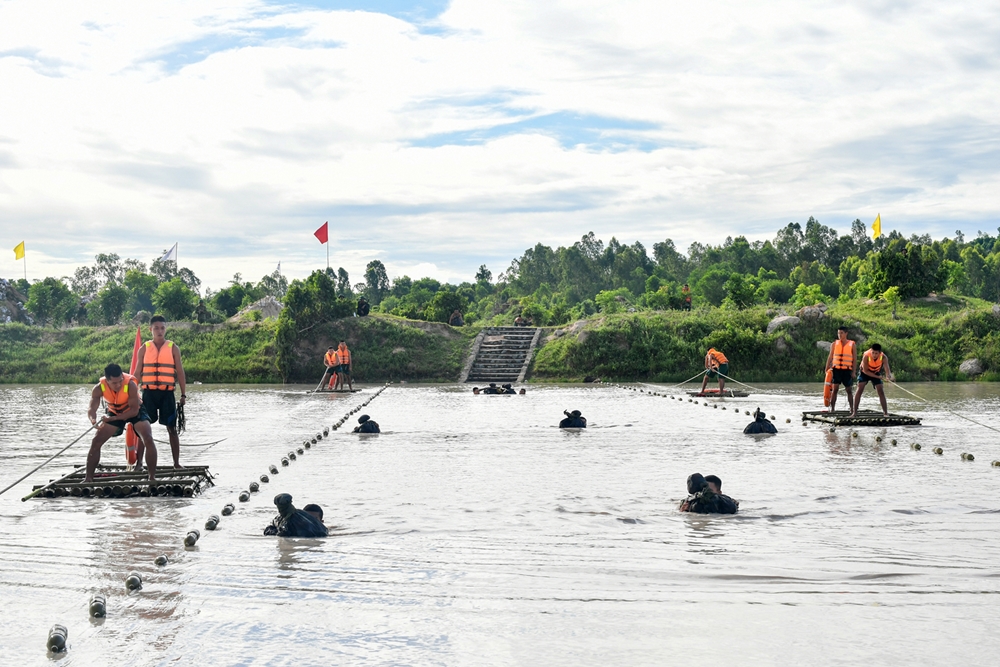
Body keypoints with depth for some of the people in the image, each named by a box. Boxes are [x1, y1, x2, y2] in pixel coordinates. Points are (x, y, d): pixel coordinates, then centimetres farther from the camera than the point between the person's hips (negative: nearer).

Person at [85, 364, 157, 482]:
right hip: (114, 412, 3)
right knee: (96, 442, -3)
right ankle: (88, 478, 9)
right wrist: (93, 420, -51)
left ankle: (152, 477, -16)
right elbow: (92, 409, -27)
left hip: (135, 411, -3)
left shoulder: (130, 385, -35)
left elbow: (134, 410, -31)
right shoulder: (99, 388, -26)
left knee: (148, 440, -23)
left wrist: (113, 419, -39)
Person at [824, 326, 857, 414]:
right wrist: (826, 370, 3)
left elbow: (855, 359, 3)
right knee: (835, 389, -7)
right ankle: (832, 408, -6)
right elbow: (830, 358, 10)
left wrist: (854, 371, -4)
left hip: (847, 370, -1)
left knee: (849, 390, 5)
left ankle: (851, 409, 12)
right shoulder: (834, 344, 8)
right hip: (836, 369, 1)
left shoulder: (852, 344, 4)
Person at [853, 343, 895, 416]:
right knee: (860, 390, -13)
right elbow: (865, 371, -27)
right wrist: (877, 377, -31)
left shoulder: (884, 358, -29)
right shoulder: (866, 356, -35)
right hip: (865, 372, -2)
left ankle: (886, 413, -2)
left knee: (881, 391, -6)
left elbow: (887, 369, -39)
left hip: (876, 372, 2)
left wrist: (889, 376, -62)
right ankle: (854, 412, -9)